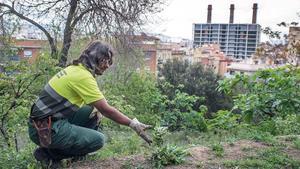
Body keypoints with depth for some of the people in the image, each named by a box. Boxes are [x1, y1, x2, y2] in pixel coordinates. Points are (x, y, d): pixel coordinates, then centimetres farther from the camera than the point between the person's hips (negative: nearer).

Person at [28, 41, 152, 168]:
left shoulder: (75, 69, 10)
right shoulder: (84, 76, -19)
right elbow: (106, 110, -18)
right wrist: (133, 124, -12)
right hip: (44, 130, -9)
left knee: (92, 111, 8)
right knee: (98, 140, -12)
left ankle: (78, 152, 12)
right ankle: (49, 153, -3)